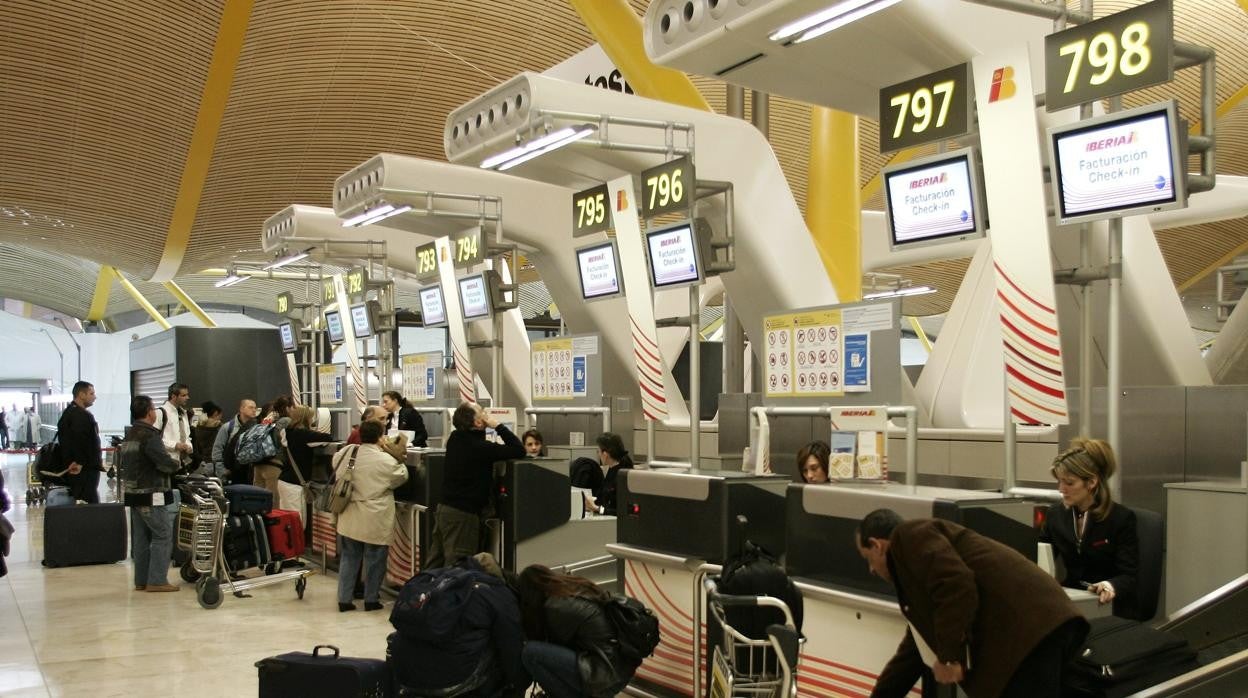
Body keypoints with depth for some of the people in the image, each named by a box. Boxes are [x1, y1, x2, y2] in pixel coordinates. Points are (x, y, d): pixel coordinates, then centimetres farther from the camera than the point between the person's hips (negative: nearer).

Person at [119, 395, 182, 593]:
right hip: (152, 495, -9)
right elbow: (165, 463, -22)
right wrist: (177, 464, -3)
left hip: (132, 493, 9)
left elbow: (122, 459, 24)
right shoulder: (150, 436, -16)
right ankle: (157, 580, -5)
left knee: (141, 538, 12)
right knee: (163, 536, -4)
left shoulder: (129, 435, 13)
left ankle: (141, 580, 16)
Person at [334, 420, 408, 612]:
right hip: (375, 522, -5)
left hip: (349, 518, 5)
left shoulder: (345, 452, -4)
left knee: (348, 557, 16)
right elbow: (402, 476, -4)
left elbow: (336, 466, 17)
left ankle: (344, 599, 19)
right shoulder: (385, 460, -19)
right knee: (374, 560, 10)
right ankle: (371, 600, 19)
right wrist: (398, 458, 9)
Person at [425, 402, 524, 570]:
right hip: (463, 514, -8)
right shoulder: (480, 447, -19)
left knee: (434, 565, 12)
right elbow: (519, 450, -18)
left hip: (444, 507, 8)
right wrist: (498, 426, -11)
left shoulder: (455, 439, 4)